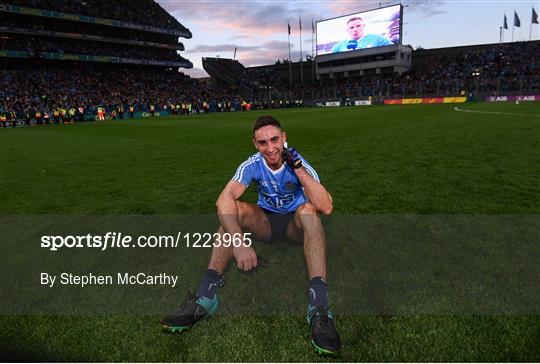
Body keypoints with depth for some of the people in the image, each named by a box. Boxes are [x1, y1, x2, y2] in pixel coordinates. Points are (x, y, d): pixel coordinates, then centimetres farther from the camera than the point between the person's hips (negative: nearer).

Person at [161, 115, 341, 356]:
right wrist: (239, 241, -47)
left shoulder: (298, 162, -19)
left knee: (308, 209, -34)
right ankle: (206, 295, -29)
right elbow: (224, 199, -32)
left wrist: (298, 169, -35)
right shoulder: (253, 164, -16)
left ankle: (319, 306, -42)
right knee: (234, 210, -26)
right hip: (266, 221, 2)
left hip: (295, 223, -1)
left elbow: (326, 207, -31)